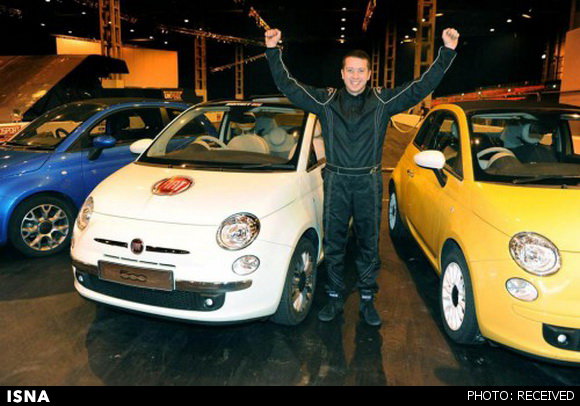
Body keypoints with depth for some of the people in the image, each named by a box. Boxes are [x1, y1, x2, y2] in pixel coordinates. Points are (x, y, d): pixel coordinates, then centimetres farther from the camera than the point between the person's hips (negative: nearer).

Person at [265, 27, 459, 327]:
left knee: (369, 245, 8)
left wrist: (447, 52, -7)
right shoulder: (325, 100, 2)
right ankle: (335, 298, 24)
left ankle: (367, 300, 23)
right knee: (333, 243, 8)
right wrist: (273, 52, -6)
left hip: (368, 183, 0)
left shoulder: (383, 101, 1)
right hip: (336, 181, 1)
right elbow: (288, 86, 2)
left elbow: (422, 87, 0)